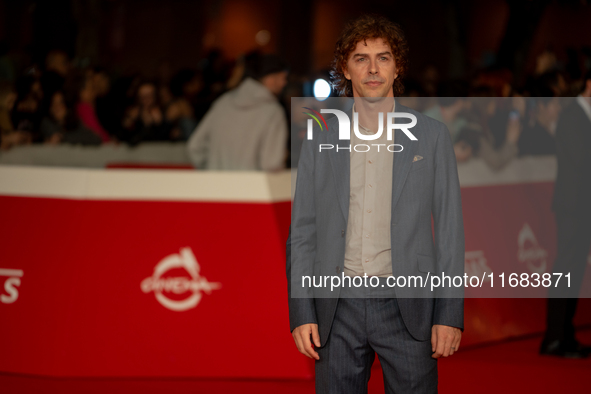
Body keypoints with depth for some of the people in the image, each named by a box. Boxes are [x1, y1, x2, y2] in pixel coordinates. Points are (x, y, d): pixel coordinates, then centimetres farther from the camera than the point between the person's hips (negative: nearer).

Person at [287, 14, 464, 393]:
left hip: (406, 308, -1)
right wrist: (301, 312, 0)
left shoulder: (432, 135, 4)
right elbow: (302, 231, 9)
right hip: (338, 308, 2)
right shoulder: (320, 138, 8)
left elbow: (450, 229, 3)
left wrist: (450, 314, -3)